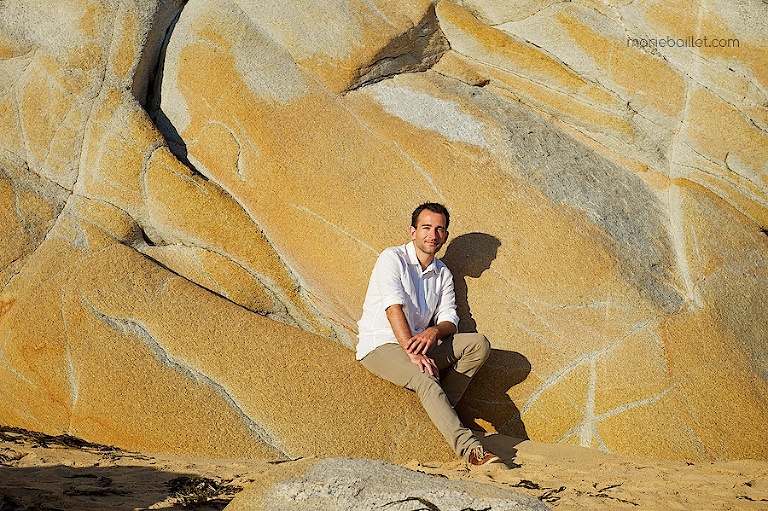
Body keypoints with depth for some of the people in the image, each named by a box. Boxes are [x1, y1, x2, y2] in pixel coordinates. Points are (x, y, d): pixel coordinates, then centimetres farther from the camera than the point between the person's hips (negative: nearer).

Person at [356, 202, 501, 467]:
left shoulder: (443, 273, 14)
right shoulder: (393, 258, -6)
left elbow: (449, 320, 5)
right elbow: (394, 308, -20)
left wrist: (434, 331, -20)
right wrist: (411, 351, -31)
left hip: (419, 342, 7)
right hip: (380, 346, -7)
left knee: (478, 344, -13)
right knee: (424, 377, -34)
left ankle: (438, 412, -17)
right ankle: (470, 450, -40)